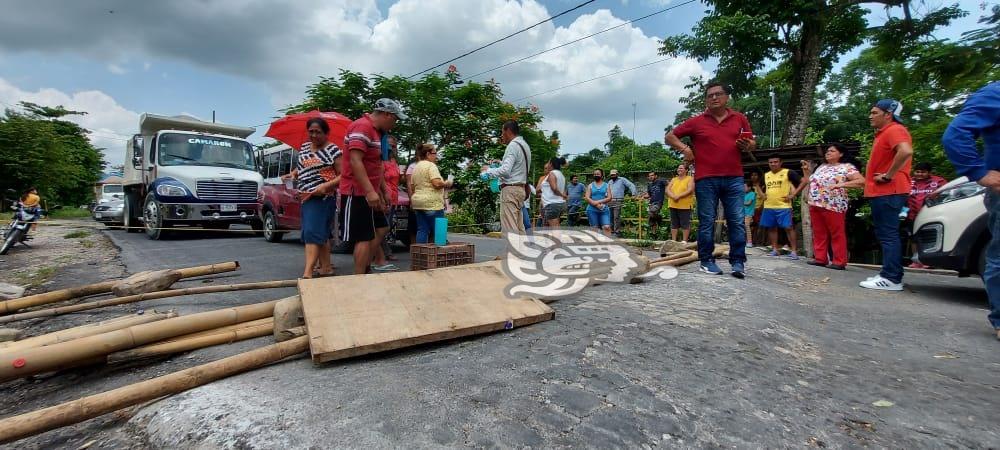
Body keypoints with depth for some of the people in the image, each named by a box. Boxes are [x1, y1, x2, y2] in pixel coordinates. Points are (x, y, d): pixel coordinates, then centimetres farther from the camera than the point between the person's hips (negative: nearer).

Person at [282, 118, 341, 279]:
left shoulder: (333, 150, -6)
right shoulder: (304, 147, 15)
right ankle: (326, 267, 18)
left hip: (322, 198, -7)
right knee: (321, 234, 10)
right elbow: (300, 167, 27)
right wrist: (293, 174, 6)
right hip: (306, 197, 7)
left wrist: (326, 185, -23)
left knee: (312, 233, -15)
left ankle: (307, 273, -18)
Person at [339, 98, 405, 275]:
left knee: (381, 229, 17)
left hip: (369, 193, 11)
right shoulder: (362, 127, -16)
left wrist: (384, 191, 20)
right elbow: (355, 161, -26)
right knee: (364, 238, -9)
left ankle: (366, 269, 22)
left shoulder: (375, 130, 17)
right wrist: (370, 191, -31)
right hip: (357, 193, -11)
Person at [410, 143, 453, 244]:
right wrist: (447, 183, -3)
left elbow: (413, 187, 20)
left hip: (417, 203, 9)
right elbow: (437, 183, -19)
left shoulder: (416, 167, 18)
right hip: (432, 203, -9)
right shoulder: (431, 165, -8)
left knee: (422, 230, 8)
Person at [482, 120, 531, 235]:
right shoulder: (524, 145, 17)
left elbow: (505, 171, -21)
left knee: (509, 227, -9)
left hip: (510, 189, -10)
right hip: (521, 188, 10)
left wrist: (488, 170, -7)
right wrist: (501, 163, 19)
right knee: (519, 227, 10)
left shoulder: (513, 145, -12)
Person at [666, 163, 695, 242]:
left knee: (685, 224, -4)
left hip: (685, 205, -5)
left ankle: (684, 241, -1)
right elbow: (667, 190, 7)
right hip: (673, 205, 5)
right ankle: (673, 240, 10)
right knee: (674, 224, 7)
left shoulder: (690, 179, 3)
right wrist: (673, 196, -13)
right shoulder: (673, 179, 19)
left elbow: (690, 190, -11)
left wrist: (678, 196, -19)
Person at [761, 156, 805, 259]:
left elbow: (803, 181, -5)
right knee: (771, 228, 8)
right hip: (768, 207, 6)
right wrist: (763, 195, 11)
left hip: (783, 206, -6)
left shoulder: (788, 173, -2)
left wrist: (793, 194, -12)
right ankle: (775, 250, 17)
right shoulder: (766, 175, 13)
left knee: (789, 227, -7)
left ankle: (794, 251, -3)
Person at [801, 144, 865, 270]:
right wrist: (806, 170, 16)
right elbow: (810, 182, 24)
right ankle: (820, 258, 13)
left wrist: (840, 185, -21)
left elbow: (862, 181, -13)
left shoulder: (847, 167, -1)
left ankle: (839, 262, 1)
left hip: (833, 206, -6)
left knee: (837, 234, -2)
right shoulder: (821, 167, 19)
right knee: (819, 234, 8)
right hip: (815, 205, 7)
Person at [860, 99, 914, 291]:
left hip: (888, 192, -10)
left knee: (888, 234, -10)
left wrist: (888, 175, -23)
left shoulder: (894, 130, -10)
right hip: (881, 192, 10)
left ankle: (891, 279, -8)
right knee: (885, 234, 13)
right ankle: (890, 274, 20)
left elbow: (906, 152, -30)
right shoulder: (883, 133, 21)